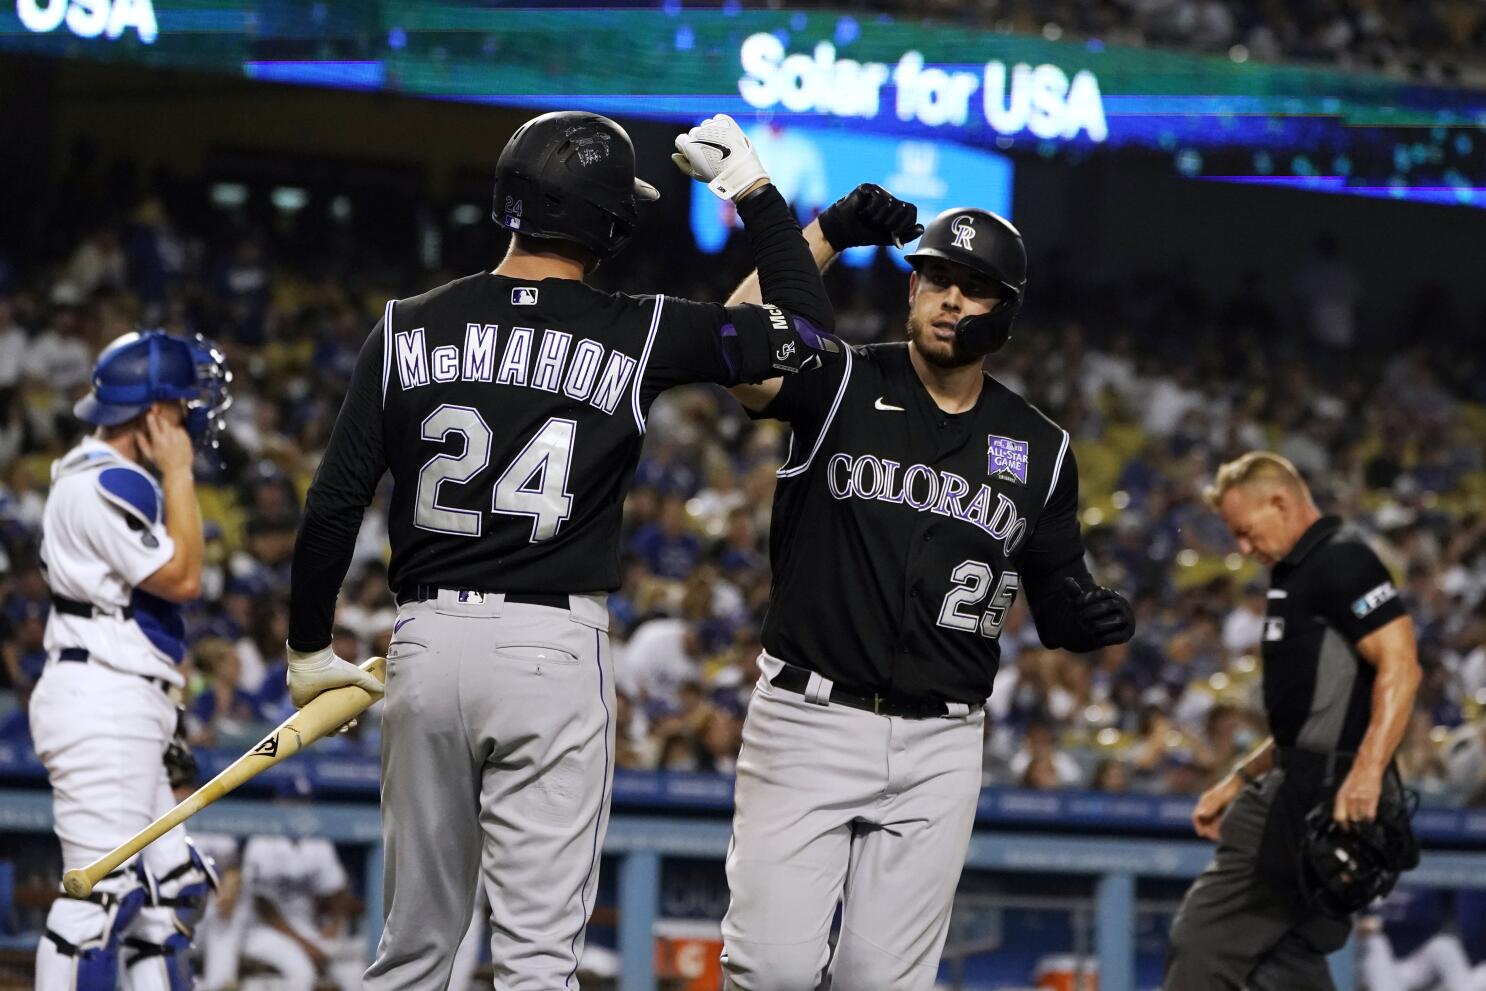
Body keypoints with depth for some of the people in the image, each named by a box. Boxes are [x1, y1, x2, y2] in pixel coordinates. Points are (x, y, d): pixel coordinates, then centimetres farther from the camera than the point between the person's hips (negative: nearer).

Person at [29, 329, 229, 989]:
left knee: (172, 885, 12)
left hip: (126, 712, 11)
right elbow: (182, 578, -17)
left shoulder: (103, 478, 19)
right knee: (102, 889, -13)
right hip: (101, 707, -11)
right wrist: (179, 473, -9)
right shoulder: (108, 484, -14)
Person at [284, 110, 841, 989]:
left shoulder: (407, 329, 4)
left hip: (425, 644, 3)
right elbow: (811, 334, 7)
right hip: (553, 651, -3)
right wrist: (756, 194, 15)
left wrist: (309, 648, 15)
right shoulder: (639, 336, -3)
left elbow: (334, 505, 3)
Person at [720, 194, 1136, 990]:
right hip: (810, 718, -3)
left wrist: (1086, 618, -10)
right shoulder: (840, 386, -2)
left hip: (939, 745, 3)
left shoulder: (1039, 448, 9)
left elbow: (1057, 601, 14)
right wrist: (826, 235, -23)